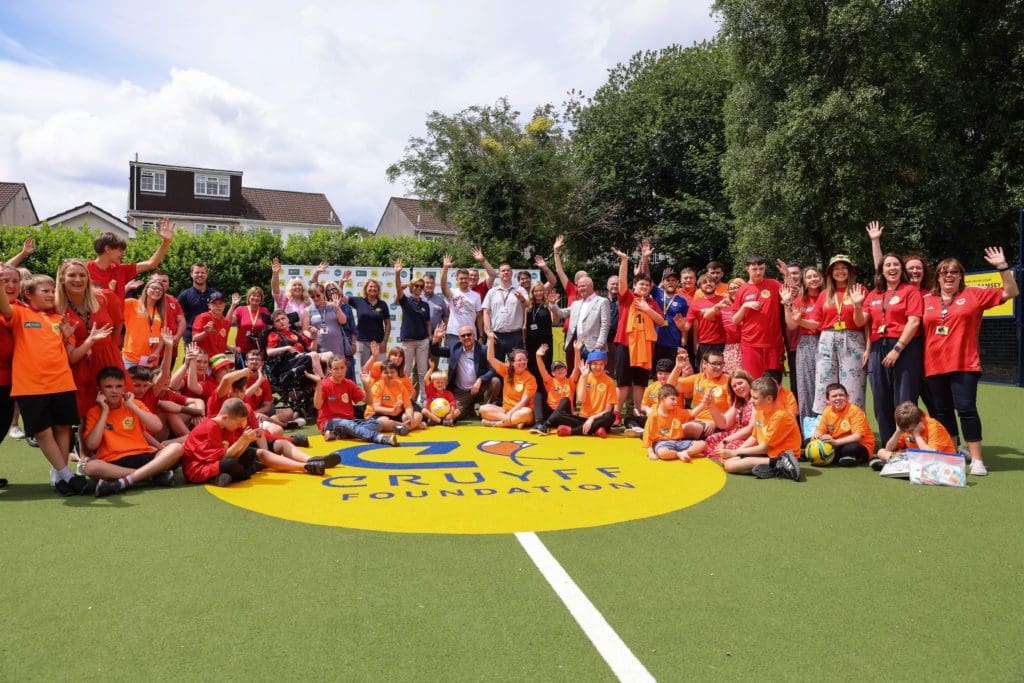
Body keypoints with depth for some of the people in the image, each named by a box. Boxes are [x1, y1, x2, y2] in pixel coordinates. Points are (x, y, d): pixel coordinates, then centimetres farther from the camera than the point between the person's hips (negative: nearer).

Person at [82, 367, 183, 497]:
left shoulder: (135, 404, 14)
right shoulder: (94, 412, 10)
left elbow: (157, 427, -3)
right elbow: (91, 445, -7)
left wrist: (132, 405, -1)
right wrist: (105, 411, -3)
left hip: (142, 457, 2)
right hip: (113, 463, -2)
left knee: (176, 448, -24)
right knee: (90, 466, -34)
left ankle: (123, 482, -35)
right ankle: (154, 474, -31)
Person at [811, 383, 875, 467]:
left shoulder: (855, 411, -15)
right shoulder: (827, 411, 2)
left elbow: (858, 436, -23)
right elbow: (820, 429, 5)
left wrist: (836, 442, -33)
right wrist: (816, 435, -21)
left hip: (861, 447, -6)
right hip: (836, 446, 6)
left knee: (853, 448, -40)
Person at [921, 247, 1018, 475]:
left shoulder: (974, 295, 5)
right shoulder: (927, 300, 9)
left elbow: (1011, 292, 6)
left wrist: (1002, 267, -3)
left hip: (964, 364, -3)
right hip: (934, 366, 3)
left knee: (966, 409, -8)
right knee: (942, 412, 10)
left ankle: (976, 460, -1)